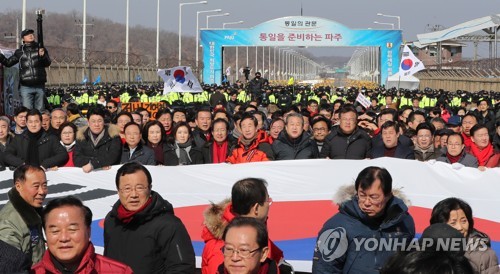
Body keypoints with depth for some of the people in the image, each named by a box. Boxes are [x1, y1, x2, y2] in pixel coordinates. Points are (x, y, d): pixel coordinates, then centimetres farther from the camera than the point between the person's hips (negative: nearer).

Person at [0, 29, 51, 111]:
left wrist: (43, 56, -22)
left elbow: (47, 63, -1)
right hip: (26, 86, 0)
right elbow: (8, 62, 17)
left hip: (40, 86, 0)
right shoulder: (20, 52, 11)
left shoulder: (41, 49, 9)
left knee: (40, 111, 5)